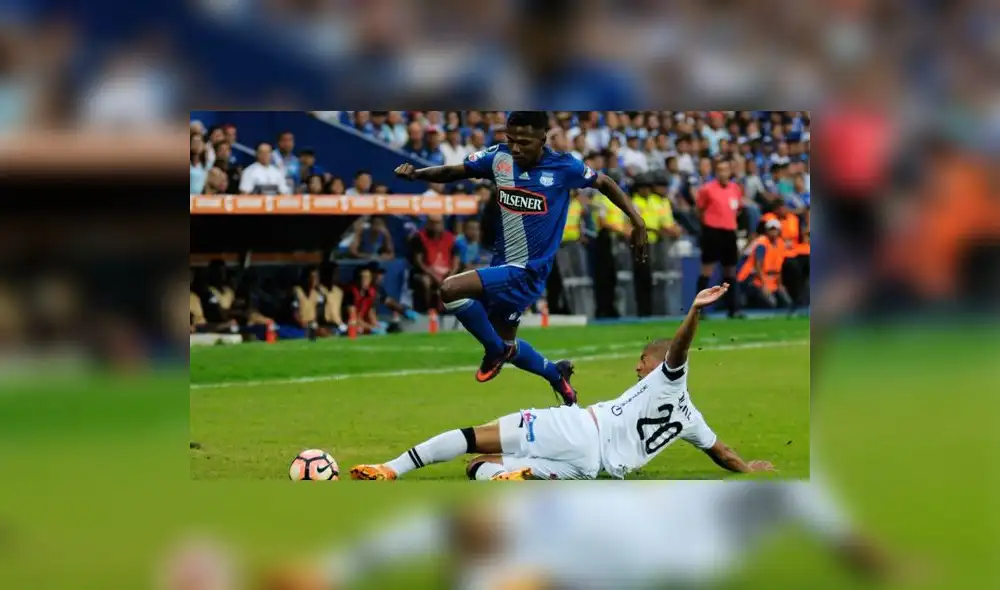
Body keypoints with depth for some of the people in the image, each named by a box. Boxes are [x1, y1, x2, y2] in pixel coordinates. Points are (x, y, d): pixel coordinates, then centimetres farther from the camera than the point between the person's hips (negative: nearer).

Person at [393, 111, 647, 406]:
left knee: (451, 290, -25)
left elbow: (604, 183, 2)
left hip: (527, 272, -6)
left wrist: (637, 220, -2)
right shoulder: (499, 157, -5)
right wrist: (417, 173, -19)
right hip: (504, 266, 6)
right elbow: (453, 172, 0)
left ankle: (495, 349, -2)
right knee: (506, 343, 23)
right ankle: (556, 374, 50)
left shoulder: (563, 167, -13)